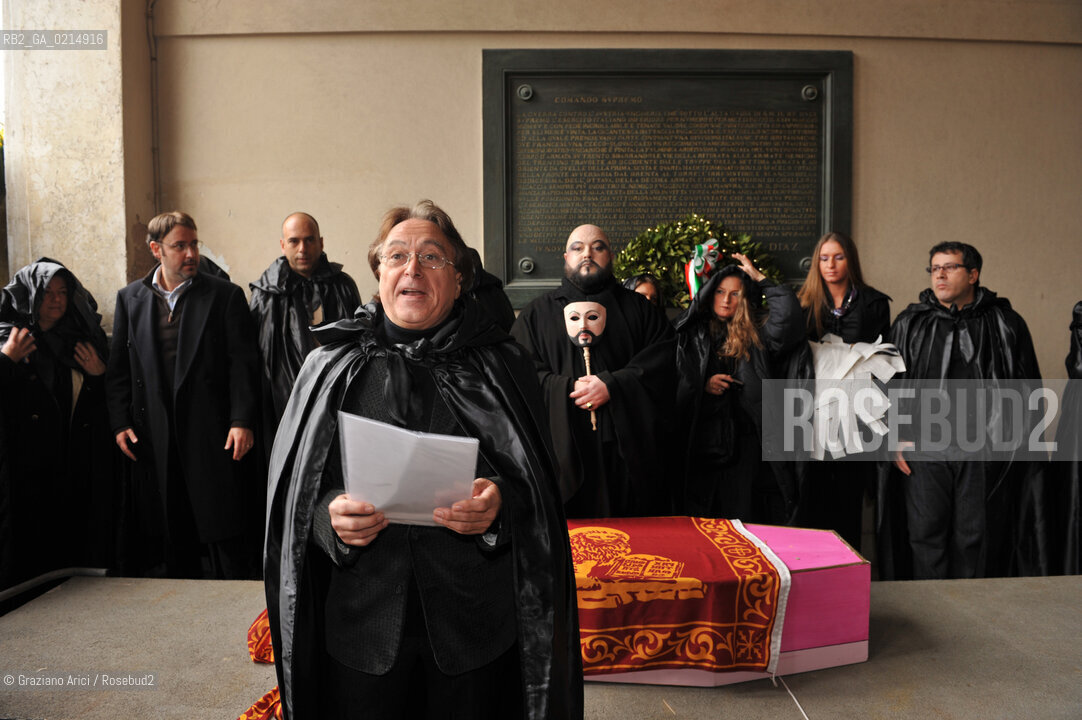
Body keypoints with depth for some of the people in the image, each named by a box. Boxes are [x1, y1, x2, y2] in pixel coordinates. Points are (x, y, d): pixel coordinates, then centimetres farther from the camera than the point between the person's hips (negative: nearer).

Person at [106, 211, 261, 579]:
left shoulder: (225, 295, 1)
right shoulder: (129, 298, 11)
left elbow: (242, 364, -5)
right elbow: (118, 368, 12)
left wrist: (242, 421, -14)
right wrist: (120, 423, 3)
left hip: (213, 434, -3)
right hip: (154, 438, 3)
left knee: (225, 533, 1)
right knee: (171, 535, 13)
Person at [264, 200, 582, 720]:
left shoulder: (500, 365, 1)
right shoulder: (331, 367, 3)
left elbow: (541, 487, 1)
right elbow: (291, 494, 4)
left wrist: (501, 504, -20)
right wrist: (329, 517, -17)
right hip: (362, 625, 1)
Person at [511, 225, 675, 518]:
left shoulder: (636, 307, 13)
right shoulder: (538, 312, 13)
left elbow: (664, 358, 0)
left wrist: (613, 385, -13)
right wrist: (567, 389, -12)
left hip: (627, 448, 1)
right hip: (564, 448, 0)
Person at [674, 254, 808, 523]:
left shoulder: (757, 334, 10)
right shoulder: (692, 336, 10)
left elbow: (789, 313, -8)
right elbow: (674, 387, 9)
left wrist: (759, 278, 1)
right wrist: (702, 386, -9)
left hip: (748, 440, 0)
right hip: (705, 443, 0)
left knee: (747, 516, 0)